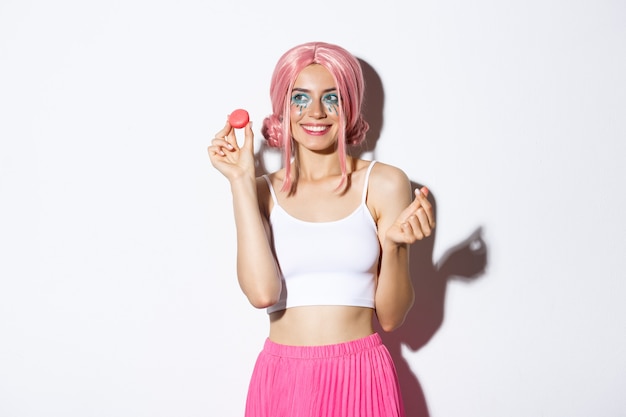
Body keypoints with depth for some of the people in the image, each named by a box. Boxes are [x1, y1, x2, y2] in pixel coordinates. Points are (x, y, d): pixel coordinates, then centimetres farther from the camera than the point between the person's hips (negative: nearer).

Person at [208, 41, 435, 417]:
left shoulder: (384, 184, -2)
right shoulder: (263, 192, 2)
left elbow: (391, 317, -1)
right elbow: (262, 292, -15)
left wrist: (393, 244, -18)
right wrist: (241, 181, -10)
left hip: (361, 378, -1)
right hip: (281, 381, 1)